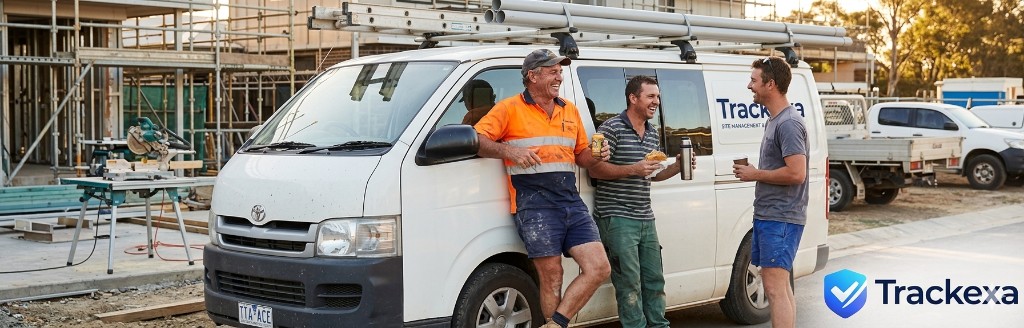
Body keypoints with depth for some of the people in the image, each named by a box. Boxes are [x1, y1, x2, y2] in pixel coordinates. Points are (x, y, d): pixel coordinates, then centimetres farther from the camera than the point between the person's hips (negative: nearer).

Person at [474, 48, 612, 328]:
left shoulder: (570, 111, 19)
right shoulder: (510, 108, 1)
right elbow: (476, 140, -6)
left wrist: (596, 157, 4)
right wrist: (509, 151, -21)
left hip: (572, 201, 6)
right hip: (534, 204, -6)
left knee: (599, 267, -5)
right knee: (552, 278, -3)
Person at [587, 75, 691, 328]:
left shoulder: (653, 134, 15)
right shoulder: (612, 128, -9)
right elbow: (595, 169, -13)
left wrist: (676, 168, 7)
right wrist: (633, 169, -21)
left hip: (646, 219, 8)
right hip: (617, 219, -7)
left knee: (654, 278, 11)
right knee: (629, 281, -6)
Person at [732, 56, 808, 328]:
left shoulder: (789, 123, -15)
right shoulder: (774, 120, 16)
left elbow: (795, 173, -22)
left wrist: (755, 174, -12)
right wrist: (752, 172, 10)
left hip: (781, 218, -10)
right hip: (767, 214, 10)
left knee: (775, 288, -12)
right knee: (780, 286, 14)